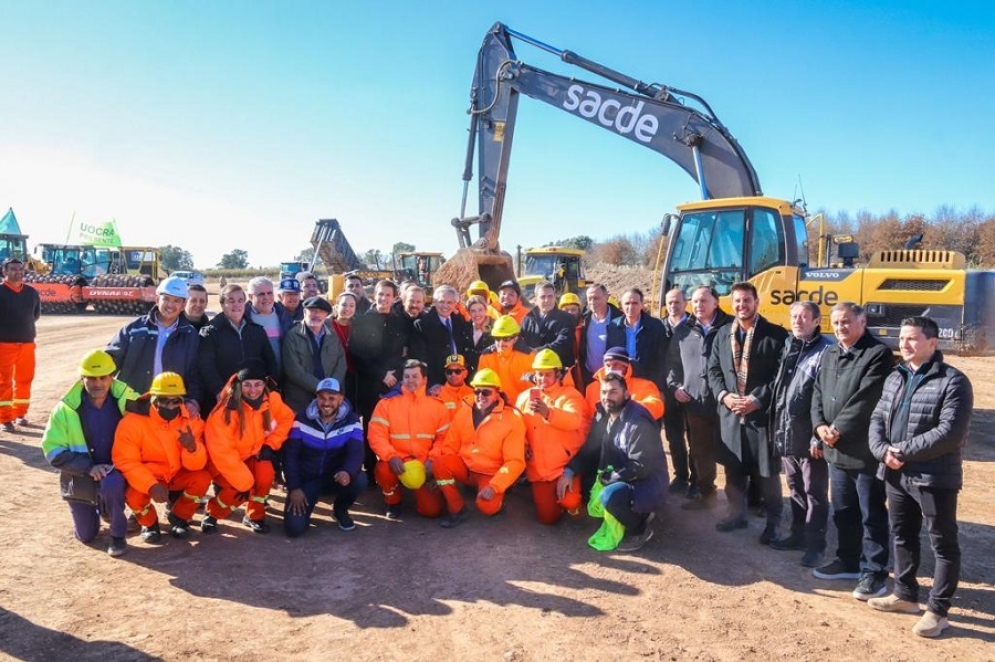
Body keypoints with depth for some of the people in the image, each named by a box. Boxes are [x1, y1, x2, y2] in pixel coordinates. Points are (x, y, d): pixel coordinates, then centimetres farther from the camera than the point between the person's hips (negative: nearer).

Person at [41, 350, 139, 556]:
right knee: (85, 536, 6)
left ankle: (118, 535, -12)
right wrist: (89, 467, -25)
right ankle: (98, 508, 41)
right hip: (80, 478, 1)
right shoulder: (66, 408, -14)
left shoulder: (126, 399, -11)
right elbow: (53, 451, -14)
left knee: (111, 484, -37)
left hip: (114, 470, -1)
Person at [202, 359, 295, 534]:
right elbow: (222, 452, -30)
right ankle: (212, 514, 4)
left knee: (266, 474, -25)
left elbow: (287, 418, 3)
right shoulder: (225, 411, -30)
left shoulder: (271, 400, -16)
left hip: (252, 454, 4)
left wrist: (270, 444, -9)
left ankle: (255, 516, 1)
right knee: (242, 489, -27)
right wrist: (245, 481, -29)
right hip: (222, 461, -4)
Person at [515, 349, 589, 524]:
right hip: (538, 469, 4)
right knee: (547, 517, 5)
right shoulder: (525, 397, 9)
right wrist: (522, 445, -12)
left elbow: (574, 420, -24)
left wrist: (548, 413, -41)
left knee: (569, 502, -26)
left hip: (564, 466, -4)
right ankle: (557, 499, 38)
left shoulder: (569, 395, -3)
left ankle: (573, 507, 11)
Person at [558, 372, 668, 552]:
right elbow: (589, 449, 6)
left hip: (648, 484, -9)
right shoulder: (602, 415, 1)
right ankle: (636, 514, 14)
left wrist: (609, 477, -21)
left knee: (610, 496, -32)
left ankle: (640, 529, -2)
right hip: (620, 479, 9)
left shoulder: (639, 422, -23)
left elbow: (641, 466, -26)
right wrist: (569, 472, -8)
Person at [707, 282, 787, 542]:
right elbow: (713, 370, 11)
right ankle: (737, 514, 28)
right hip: (730, 412, 4)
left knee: (767, 471, 3)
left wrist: (757, 400, -15)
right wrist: (723, 395, -6)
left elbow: (781, 374, -9)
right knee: (733, 468, 13)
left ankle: (773, 522, 18)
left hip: (762, 412, -4)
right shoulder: (723, 334, 10)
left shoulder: (776, 334, -5)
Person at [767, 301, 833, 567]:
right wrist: (776, 426, 14)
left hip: (810, 436, -7)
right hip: (786, 434, 7)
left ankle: (815, 545, 14)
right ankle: (798, 535, 31)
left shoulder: (827, 351, -11)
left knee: (814, 493, 4)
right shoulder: (789, 347, 12)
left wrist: (820, 435, -19)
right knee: (795, 489, 18)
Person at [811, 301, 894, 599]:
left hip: (865, 450, -7)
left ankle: (874, 572, 15)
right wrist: (820, 426, -5)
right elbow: (818, 393, 11)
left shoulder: (878, 353, -11)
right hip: (836, 449, 8)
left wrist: (838, 429, -16)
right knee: (842, 511, 18)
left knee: (872, 515, 3)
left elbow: (865, 401, -18)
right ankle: (848, 561, 33)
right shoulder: (828, 355, 13)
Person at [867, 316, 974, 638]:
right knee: (902, 536, 19)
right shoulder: (894, 378, 11)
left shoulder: (953, 381, -13)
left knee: (943, 544, 5)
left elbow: (950, 433, -21)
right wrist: (882, 451, -10)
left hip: (935, 478, -7)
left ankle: (937, 610, 16)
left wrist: (904, 451, -19)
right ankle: (905, 594, 36)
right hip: (896, 475, 8)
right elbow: (877, 419, 9)